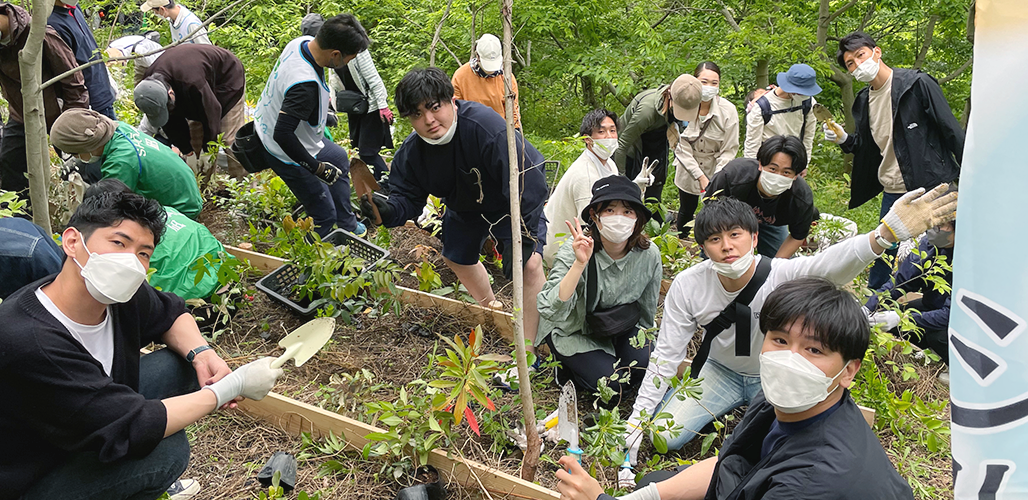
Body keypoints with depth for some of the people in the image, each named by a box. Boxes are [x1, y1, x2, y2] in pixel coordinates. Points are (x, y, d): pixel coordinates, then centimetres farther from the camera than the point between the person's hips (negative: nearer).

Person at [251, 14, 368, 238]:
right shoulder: (305, 84, -40)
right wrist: (317, 168, -30)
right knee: (325, 215, 0)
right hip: (286, 154, -10)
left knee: (339, 158, 30)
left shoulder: (301, 42, -12)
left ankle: (348, 225, 45)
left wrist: (320, 113, 19)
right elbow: (283, 134, -40)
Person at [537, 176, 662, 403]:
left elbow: (647, 311, 1)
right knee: (611, 385, -21)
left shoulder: (649, 255, -18)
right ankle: (568, 368, 9)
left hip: (621, 326, 4)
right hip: (574, 331, -4)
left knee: (645, 366, -21)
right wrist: (579, 264, -47)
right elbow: (550, 311, -39)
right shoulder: (573, 252, -28)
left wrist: (643, 343, 12)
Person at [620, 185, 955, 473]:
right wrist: (636, 422, -17)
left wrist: (887, 233, -76)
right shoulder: (687, 286, -22)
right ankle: (729, 407, 18)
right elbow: (666, 356, -15)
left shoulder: (782, 275, -30)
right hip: (720, 371, 2)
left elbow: (829, 265, -54)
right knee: (664, 437, -10)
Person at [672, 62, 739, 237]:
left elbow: (729, 150, -12)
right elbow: (682, 148, -15)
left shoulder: (728, 110, -18)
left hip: (717, 171, -1)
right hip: (689, 169, 1)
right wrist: (700, 176, -20)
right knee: (686, 210, 13)